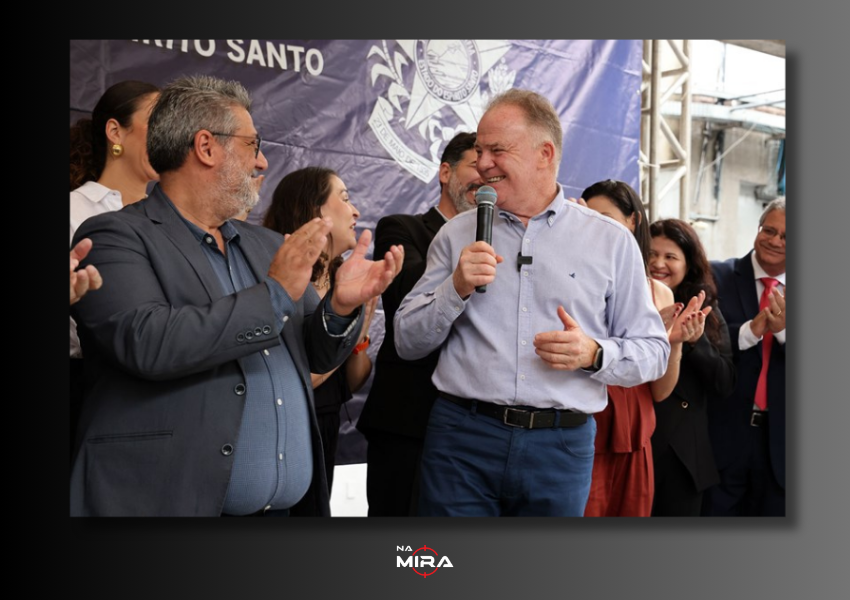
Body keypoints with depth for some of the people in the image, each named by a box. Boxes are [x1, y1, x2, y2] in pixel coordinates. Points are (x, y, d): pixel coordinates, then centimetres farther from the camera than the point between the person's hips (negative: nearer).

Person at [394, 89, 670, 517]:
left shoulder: (612, 242, 5)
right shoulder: (457, 234, 8)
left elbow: (654, 352, 5)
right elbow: (407, 344, 6)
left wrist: (594, 354, -14)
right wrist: (457, 288, -9)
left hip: (561, 444, 0)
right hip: (461, 435, 1)